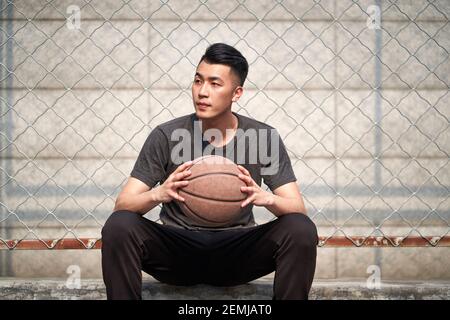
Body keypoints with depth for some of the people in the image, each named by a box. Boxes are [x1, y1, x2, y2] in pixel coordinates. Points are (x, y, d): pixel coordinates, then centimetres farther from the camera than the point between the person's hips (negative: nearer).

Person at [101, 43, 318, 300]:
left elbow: (298, 209, -8)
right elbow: (123, 204, -10)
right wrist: (158, 194, -34)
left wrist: (266, 198, -32)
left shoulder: (264, 137, -5)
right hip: (176, 249, 0)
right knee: (119, 226, -29)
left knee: (302, 230, -26)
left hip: (237, 253, 1)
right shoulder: (165, 136, -8)